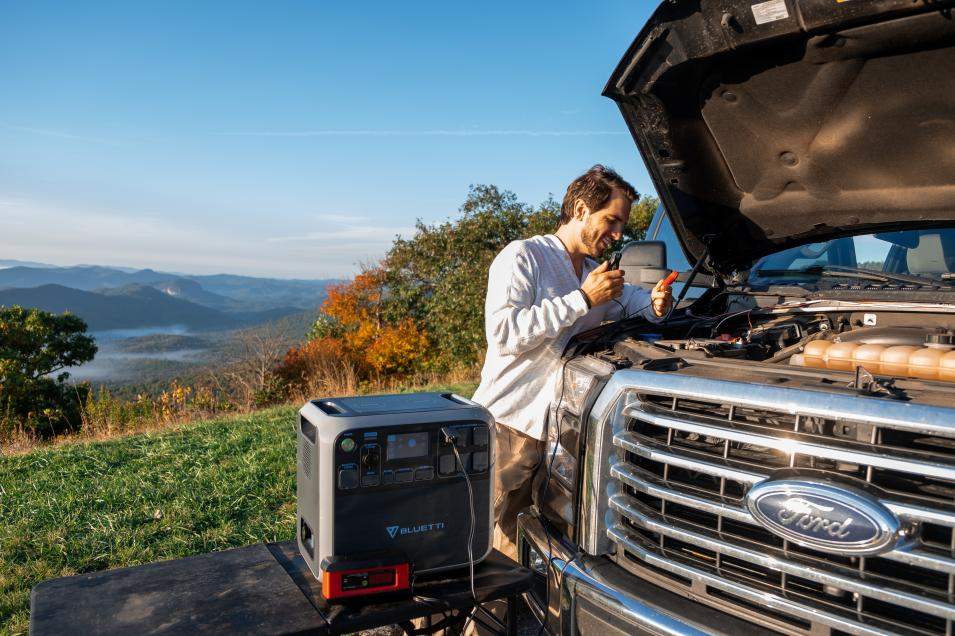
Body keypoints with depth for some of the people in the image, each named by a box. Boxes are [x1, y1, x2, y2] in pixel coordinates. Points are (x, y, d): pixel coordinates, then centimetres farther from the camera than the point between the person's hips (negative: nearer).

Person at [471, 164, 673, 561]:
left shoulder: (596, 272, 18)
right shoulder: (522, 257, -8)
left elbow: (631, 299, 35)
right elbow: (503, 333, -22)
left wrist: (654, 304, 8)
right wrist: (582, 300, -20)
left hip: (560, 429, 7)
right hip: (510, 424, -7)